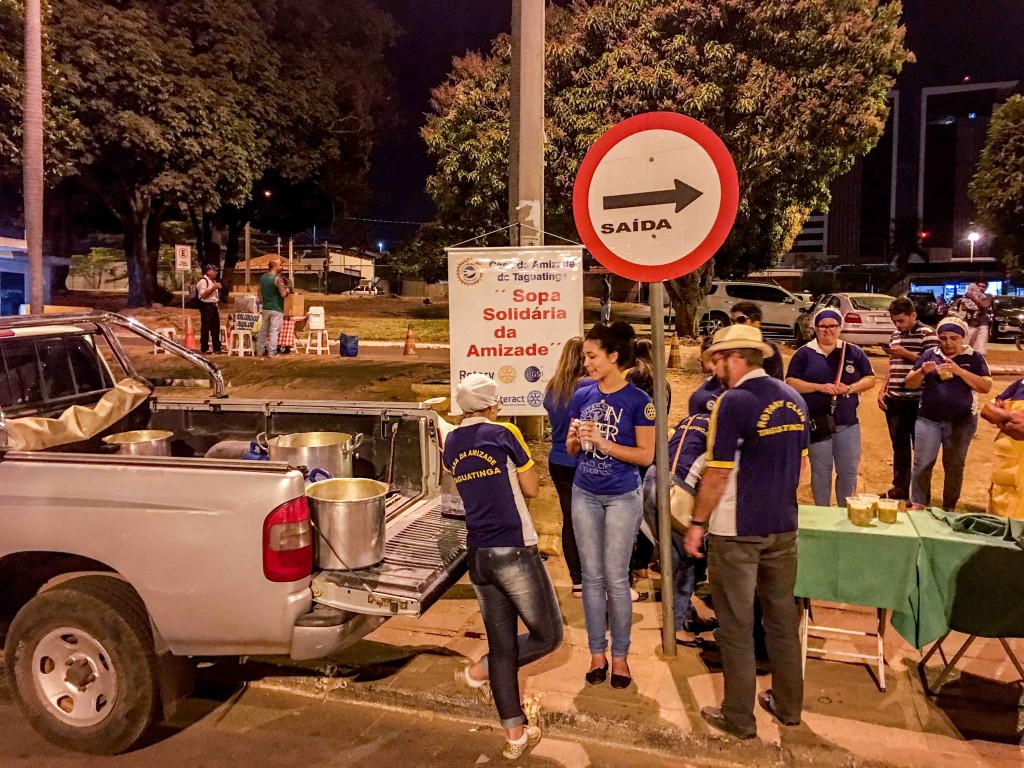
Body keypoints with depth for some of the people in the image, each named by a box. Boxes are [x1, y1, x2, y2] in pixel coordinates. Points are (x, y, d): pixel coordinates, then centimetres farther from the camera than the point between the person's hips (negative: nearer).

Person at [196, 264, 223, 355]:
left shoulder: (213, 281, 17)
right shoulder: (203, 281, -12)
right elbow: (203, 294, -22)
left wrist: (218, 289, 10)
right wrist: (214, 287, -22)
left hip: (213, 306, 9)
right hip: (206, 306, -9)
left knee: (216, 328, 10)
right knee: (205, 328, -4)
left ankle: (217, 348, 17)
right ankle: (204, 349, 2)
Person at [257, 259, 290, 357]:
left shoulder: (263, 277, 8)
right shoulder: (278, 278, -15)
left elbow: (260, 293, 16)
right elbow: (283, 294, -20)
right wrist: (288, 290, 0)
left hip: (265, 308, 7)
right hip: (276, 308, -7)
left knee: (263, 329, 14)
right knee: (274, 331, -3)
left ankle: (260, 350, 19)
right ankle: (271, 352, -3)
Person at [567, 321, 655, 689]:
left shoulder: (638, 400, -10)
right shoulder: (582, 397, 3)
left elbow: (646, 455, -11)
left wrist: (603, 442, -20)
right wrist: (574, 438, -13)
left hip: (622, 497, -4)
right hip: (584, 495, 4)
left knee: (616, 578, 3)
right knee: (592, 577, 10)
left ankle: (619, 655, 20)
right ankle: (597, 652, 24)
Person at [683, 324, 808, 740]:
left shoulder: (735, 401, -17)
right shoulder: (793, 399, 5)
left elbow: (718, 473, -18)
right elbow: (799, 463, 13)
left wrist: (697, 523, -8)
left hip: (737, 531, -7)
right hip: (783, 527, 7)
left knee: (736, 627, 6)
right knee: (783, 619, 18)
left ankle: (739, 718, 17)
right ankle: (788, 705, 32)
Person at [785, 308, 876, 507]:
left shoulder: (853, 352, 7)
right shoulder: (805, 353, 1)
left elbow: (870, 379, 8)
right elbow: (791, 382, -5)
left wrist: (850, 388, -11)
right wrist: (820, 387, -16)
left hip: (848, 422, 2)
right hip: (816, 422, -2)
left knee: (849, 471, 7)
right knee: (820, 472, 7)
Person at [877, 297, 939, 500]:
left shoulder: (927, 334, -7)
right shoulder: (895, 335, 14)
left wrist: (907, 354, -21)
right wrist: (882, 391, 13)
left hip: (918, 401, -6)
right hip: (894, 400, 6)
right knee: (899, 446, 14)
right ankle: (899, 488, 24)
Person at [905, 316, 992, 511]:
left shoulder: (974, 358, 0)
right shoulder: (930, 355, 5)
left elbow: (986, 387, -9)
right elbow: (911, 383, 6)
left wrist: (959, 371, -20)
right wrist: (922, 371, -15)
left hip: (962, 422, -1)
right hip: (928, 419, 1)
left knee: (954, 466, 9)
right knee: (922, 464, -1)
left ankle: (949, 508, 19)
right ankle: (917, 504, 8)